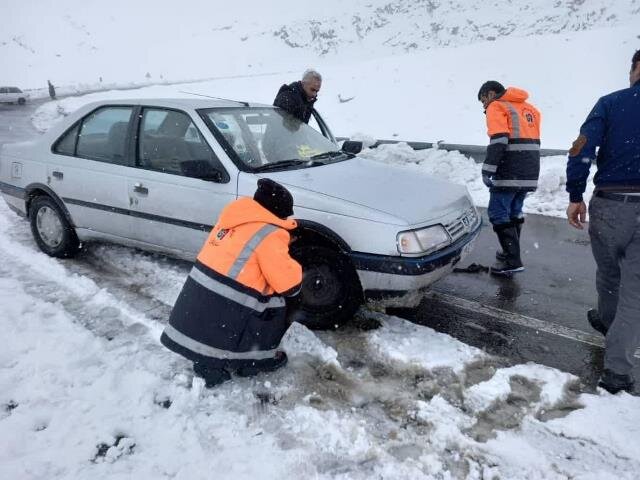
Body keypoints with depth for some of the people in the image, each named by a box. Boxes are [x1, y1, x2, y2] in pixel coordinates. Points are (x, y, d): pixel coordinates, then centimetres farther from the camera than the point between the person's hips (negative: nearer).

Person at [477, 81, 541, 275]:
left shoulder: (496, 107, -3)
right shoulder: (529, 108, 23)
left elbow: (498, 141, -18)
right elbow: (533, 140, 22)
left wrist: (487, 170, -20)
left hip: (509, 174, -8)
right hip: (529, 174, 8)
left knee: (498, 213, -3)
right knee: (514, 212, 20)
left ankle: (513, 261, -6)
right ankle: (511, 252, 30)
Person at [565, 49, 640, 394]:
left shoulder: (611, 103, 0)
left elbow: (582, 151, -10)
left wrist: (575, 196, -4)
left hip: (610, 204, 0)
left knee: (609, 272, 23)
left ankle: (607, 320, 50)